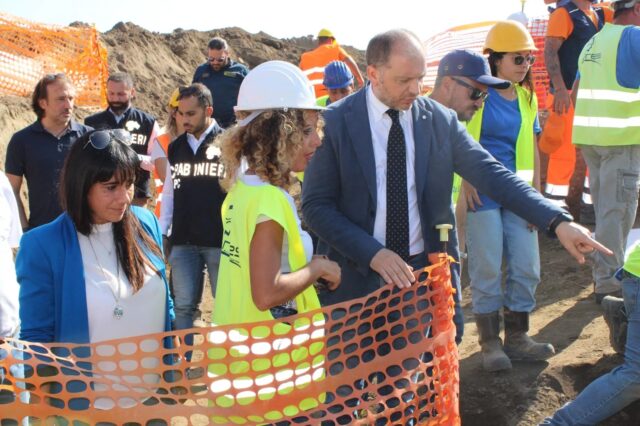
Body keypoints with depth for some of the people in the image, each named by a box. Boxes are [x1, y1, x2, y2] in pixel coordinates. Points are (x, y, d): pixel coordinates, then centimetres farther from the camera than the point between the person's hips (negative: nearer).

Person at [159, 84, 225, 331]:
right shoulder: (176, 148, 10)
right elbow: (169, 194, 15)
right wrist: (162, 233, 11)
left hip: (221, 240, -4)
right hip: (183, 241, 4)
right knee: (183, 305, 8)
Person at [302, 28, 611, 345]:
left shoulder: (441, 120, 0)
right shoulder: (334, 123, -7)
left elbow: (490, 173, -4)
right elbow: (315, 205, -7)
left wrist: (558, 222, -16)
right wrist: (373, 253, -19)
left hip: (428, 271, 2)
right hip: (358, 277, -2)